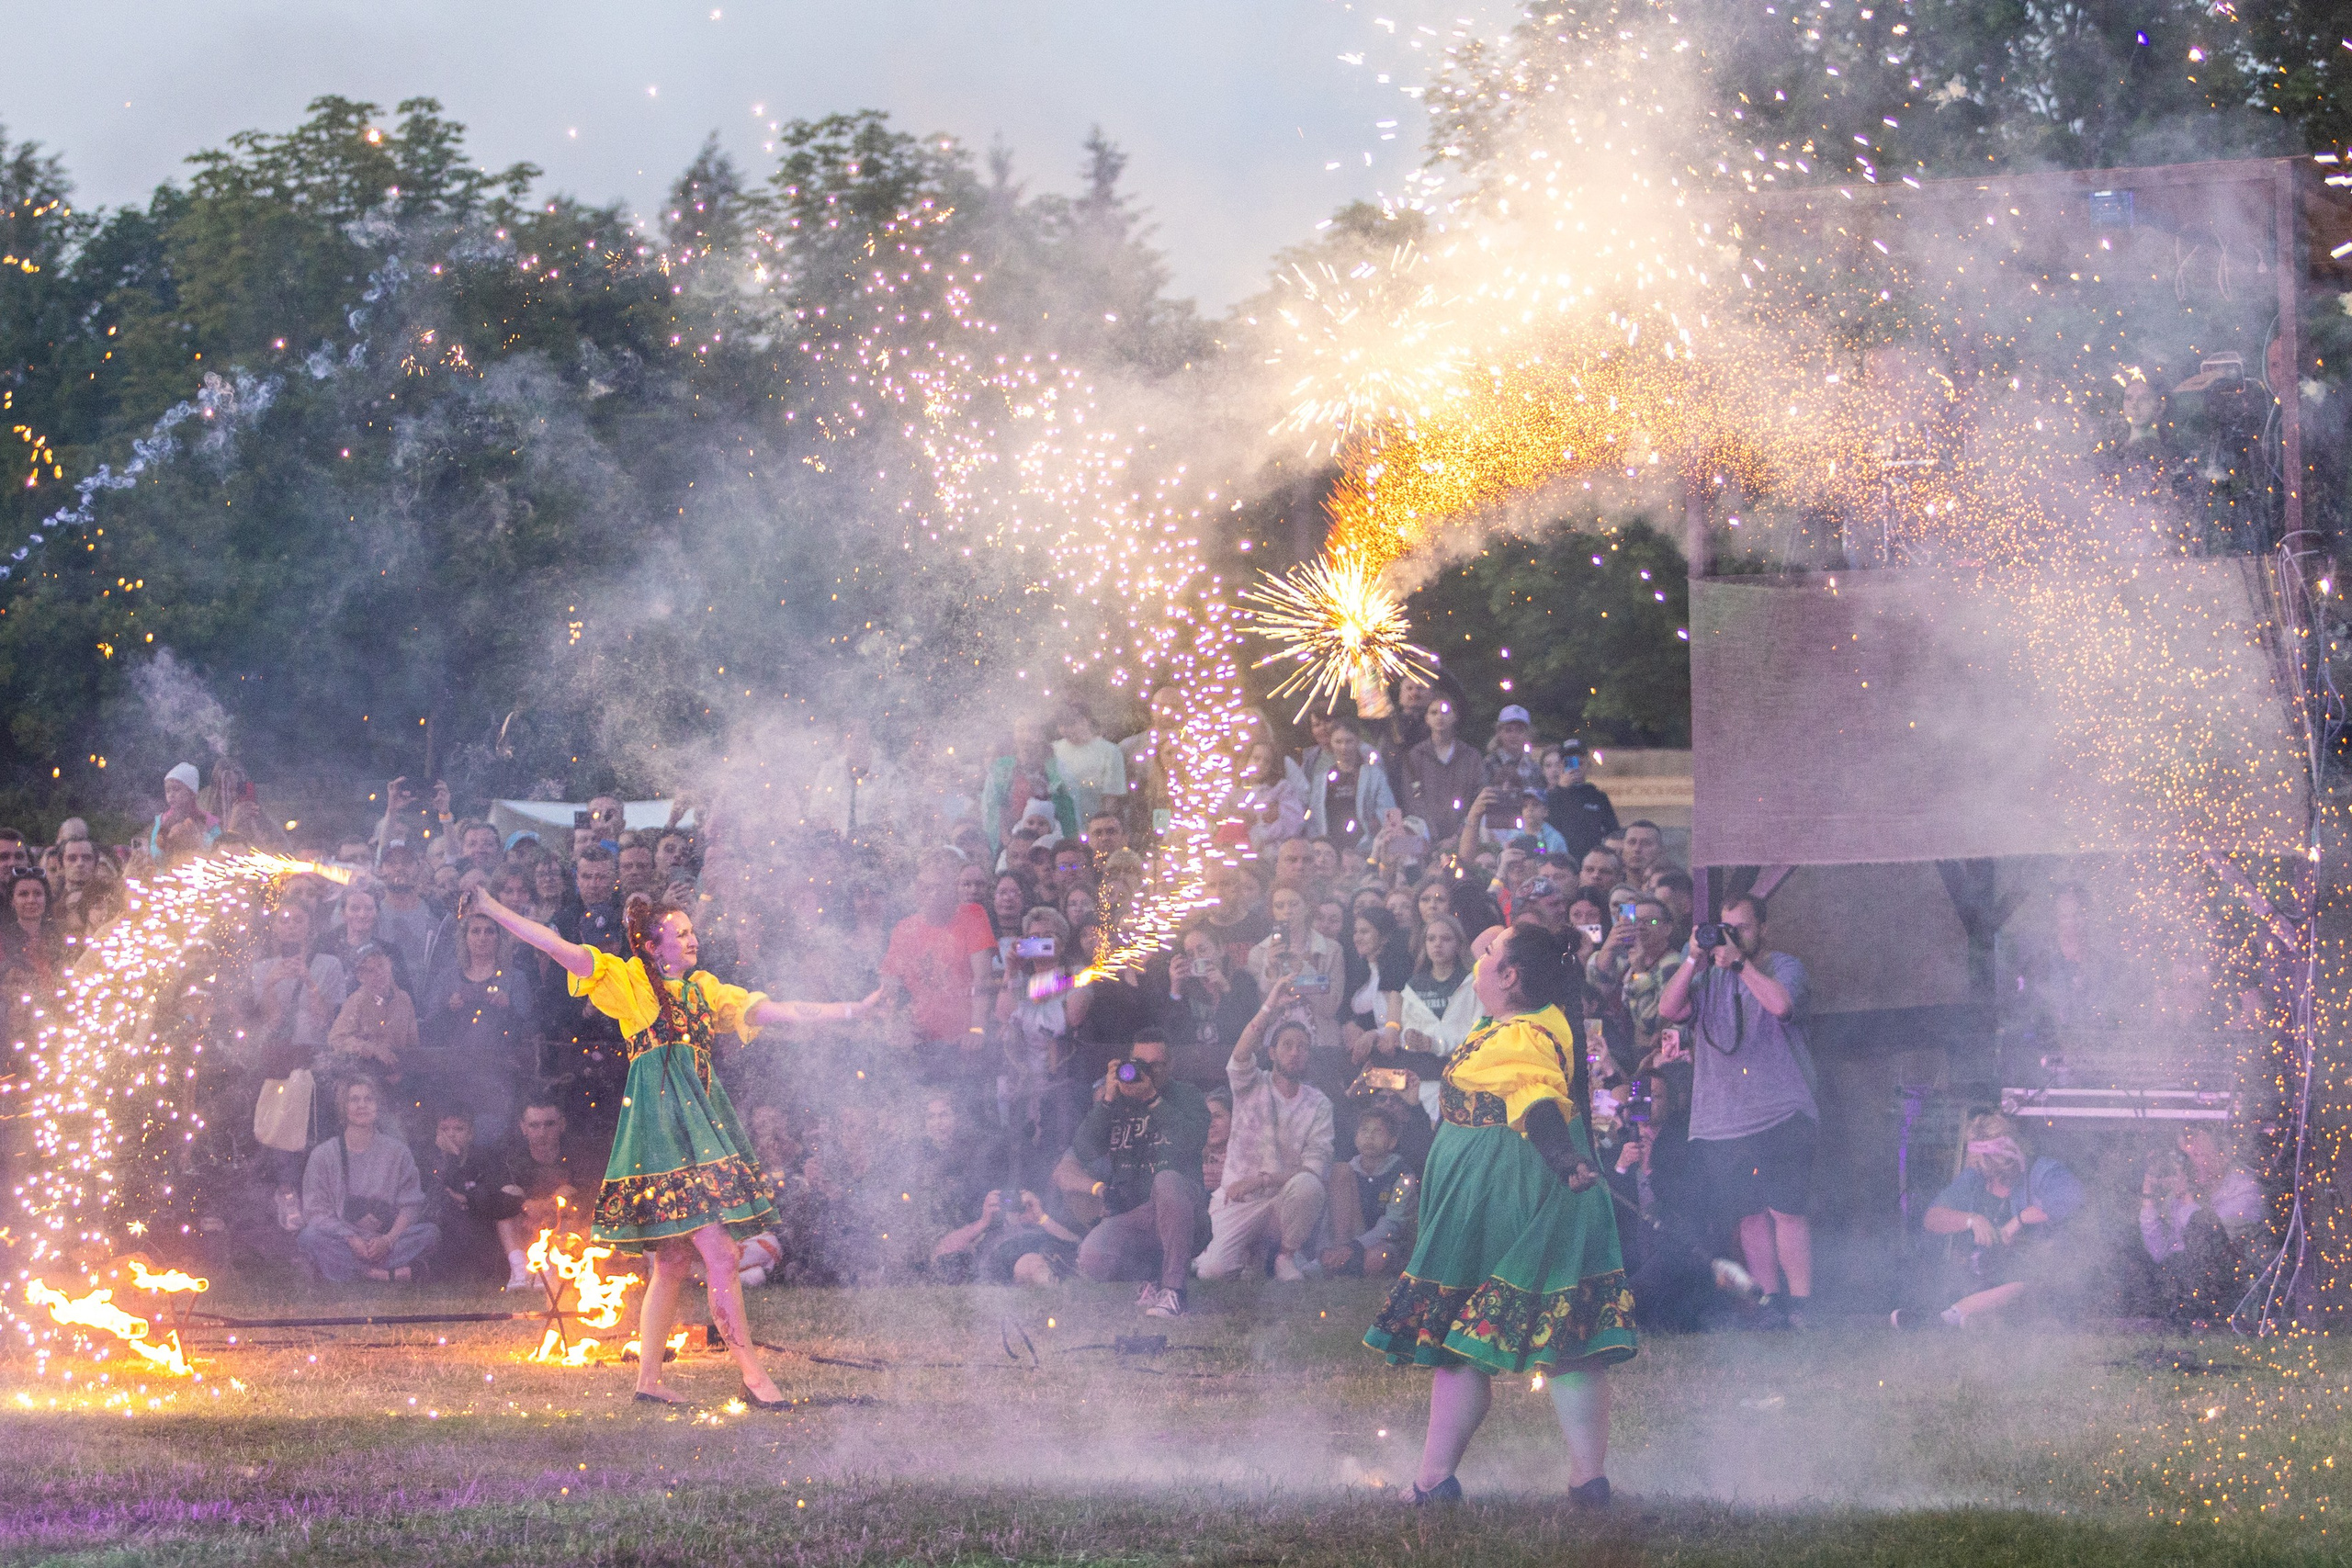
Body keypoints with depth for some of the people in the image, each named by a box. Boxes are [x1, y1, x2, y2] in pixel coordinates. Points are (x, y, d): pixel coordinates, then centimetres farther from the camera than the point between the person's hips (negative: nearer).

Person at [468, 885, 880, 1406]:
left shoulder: (704, 991, 19)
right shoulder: (629, 981, 1)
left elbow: (770, 1010, 18)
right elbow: (559, 949, -4)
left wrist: (848, 1011, 14)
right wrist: (492, 909, -10)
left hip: (701, 1120, 7)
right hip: (663, 1121, -7)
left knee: (674, 1260, 8)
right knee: (720, 1255, -12)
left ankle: (649, 1377, 13)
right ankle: (753, 1375, -11)